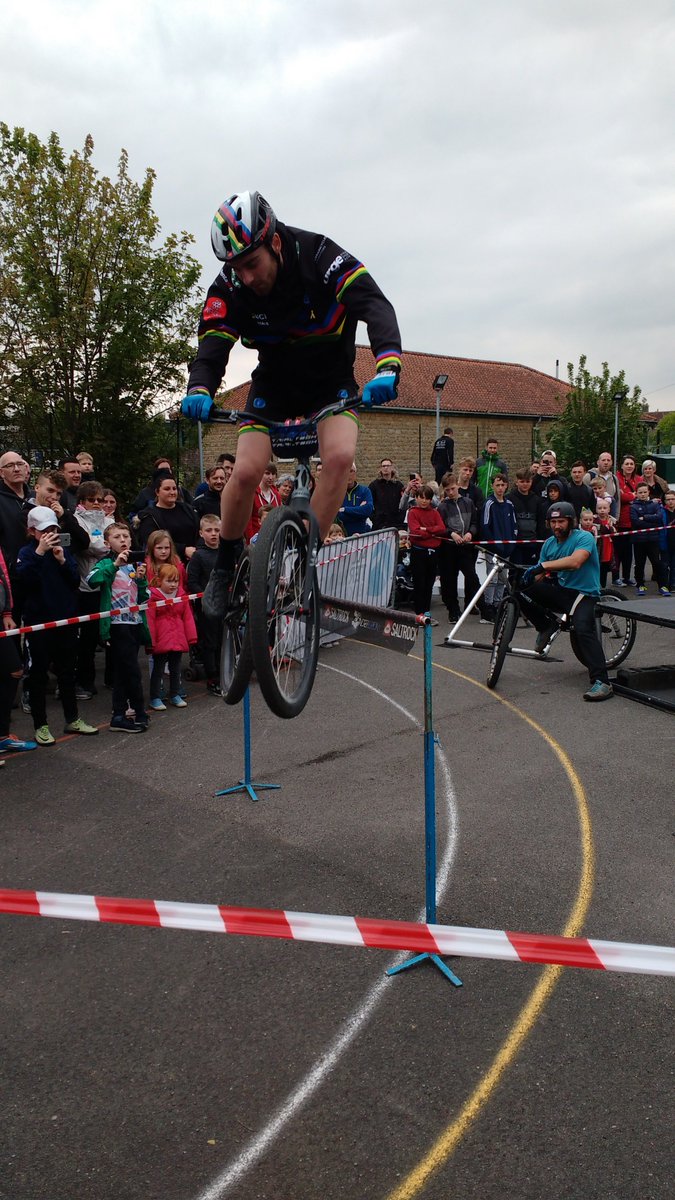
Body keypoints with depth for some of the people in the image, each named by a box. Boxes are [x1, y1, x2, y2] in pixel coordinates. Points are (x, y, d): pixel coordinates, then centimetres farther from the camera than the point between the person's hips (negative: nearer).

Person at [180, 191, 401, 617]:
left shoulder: (323, 258, -25)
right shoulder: (229, 289, -17)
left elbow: (376, 306, -37)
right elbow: (213, 344, -26)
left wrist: (387, 366, -56)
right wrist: (199, 391, -50)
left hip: (332, 379, -1)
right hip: (274, 384, 1)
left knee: (340, 455, -30)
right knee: (246, 471, -19)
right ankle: (226, 567, 4)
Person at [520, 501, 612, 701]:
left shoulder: (584, 538, -11)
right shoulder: (549, 543, 10)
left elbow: (575, 562, -32)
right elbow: (539, 576, 7)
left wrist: (543, 565, -37)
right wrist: (526, 578, -15)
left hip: (583, 593, -6)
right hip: (560, 591, 7)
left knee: (583, 628, -34)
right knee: (521, 591, -13)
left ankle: (602, 682, -32)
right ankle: (545, 627, 9)